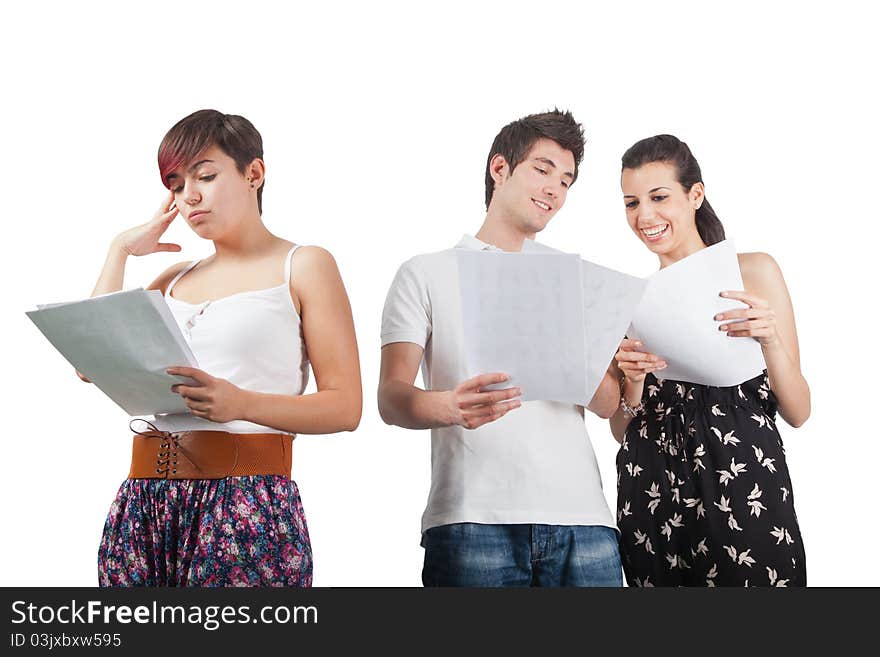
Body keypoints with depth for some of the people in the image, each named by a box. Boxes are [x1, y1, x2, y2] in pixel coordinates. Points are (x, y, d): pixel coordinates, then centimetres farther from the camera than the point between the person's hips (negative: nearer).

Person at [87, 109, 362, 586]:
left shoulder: (303, 267, 4)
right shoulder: (175, 280, 20)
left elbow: (345, 406, -4)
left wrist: (242, 403, -20)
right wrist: (120, 250, 14)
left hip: (248, 505, -5)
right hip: (143, 500, 5)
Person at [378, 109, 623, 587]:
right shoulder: (427, 274, 11)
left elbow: (607, 404, 13)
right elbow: (391, 398, -1)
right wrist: (449, 406, -24)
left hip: (581, 517, 3)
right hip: (473, 520, -3)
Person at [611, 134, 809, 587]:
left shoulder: (753, 271, 0)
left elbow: (798, 413, -1)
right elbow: (622, 431, 9)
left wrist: (769, 340, -18)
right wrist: (632, 381, -10)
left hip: (744, 486, -2)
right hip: (653, 495, 3)